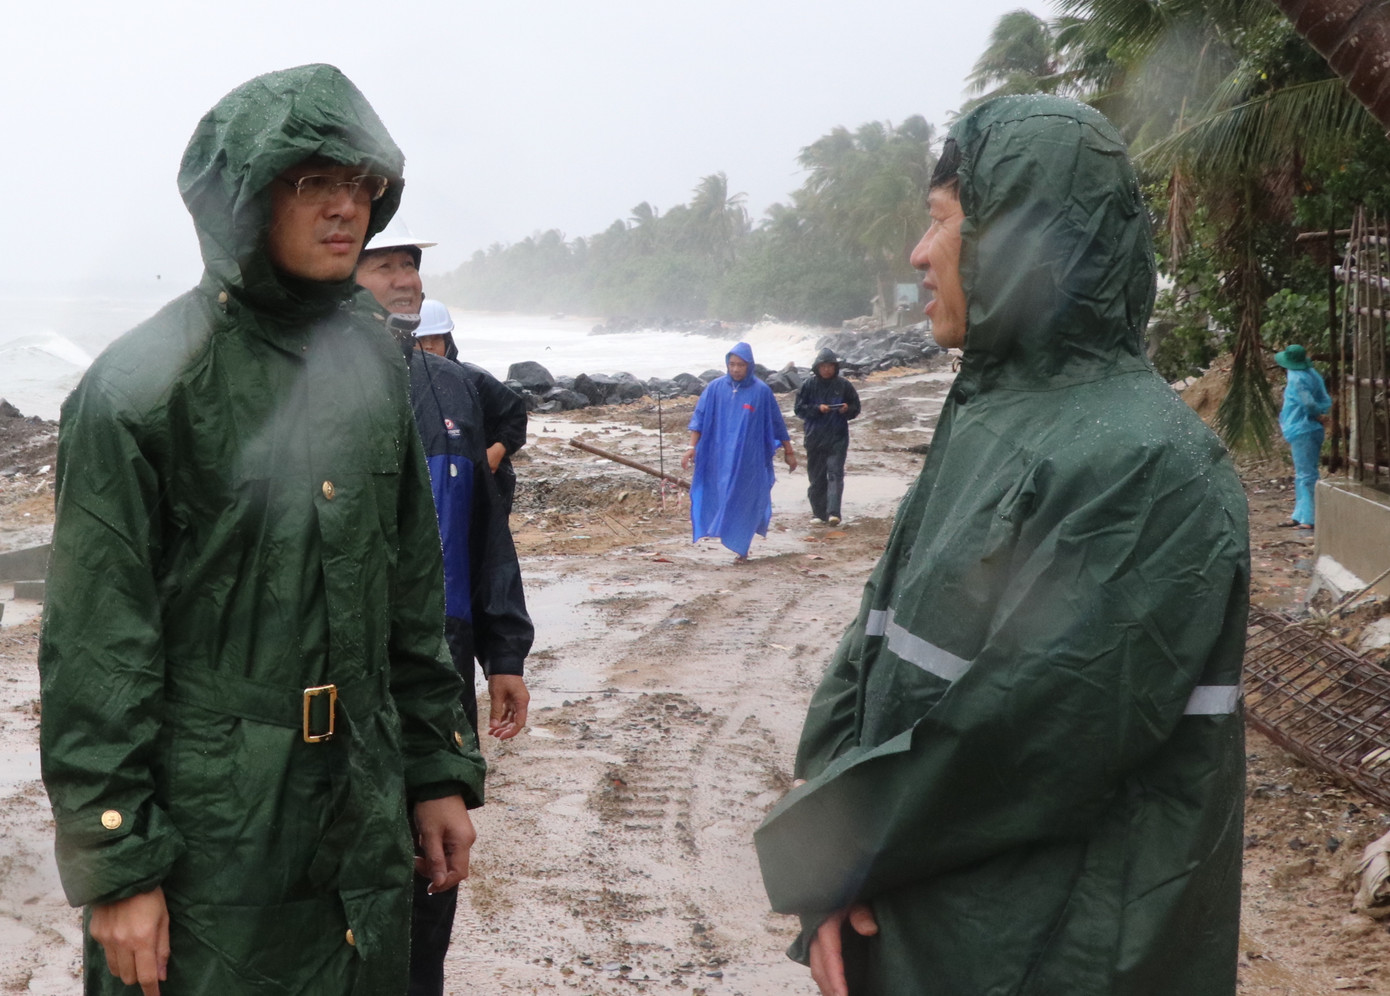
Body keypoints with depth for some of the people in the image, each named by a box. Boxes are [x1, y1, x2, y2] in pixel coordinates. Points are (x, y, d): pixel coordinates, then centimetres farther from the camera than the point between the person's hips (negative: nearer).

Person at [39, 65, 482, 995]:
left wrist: (439, 770, 10)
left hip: (363, 814, 6)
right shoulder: (143, 385, -13)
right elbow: (96, 647, -13)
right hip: (207, 832, -5)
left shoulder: (374, 360, 5)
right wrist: (115, 866, -13)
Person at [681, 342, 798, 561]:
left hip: (750, 458, -1)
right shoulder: (715, 388, 0)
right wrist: (692, 447, -9)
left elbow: (777, 424, 4)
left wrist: (789, 452, 8)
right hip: (721, 457, 2)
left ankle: (740, 547, 13)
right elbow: (699, 418, 1)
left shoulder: (761, 391, -4)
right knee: (722, 499, 2)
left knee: (745, 501, 1)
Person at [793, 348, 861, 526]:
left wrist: (847, 409, -13)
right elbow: (800, 408, 0)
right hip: (814, 437, 1)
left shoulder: (843, 385, 3)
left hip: (837, 438, -1)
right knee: (817, 477, 6)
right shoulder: (809, 385, 2)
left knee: (835, 473, -11)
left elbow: (856, 407, 9)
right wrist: (817, 409, -15)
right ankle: (818, 513, 15)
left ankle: (833, 512, -18)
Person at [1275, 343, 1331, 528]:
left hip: (1301, 431, -9)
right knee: (1303, 474, 17)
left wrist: (1317, 415, -3)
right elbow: (1326, 402, 11)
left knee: (1306, 475, -7)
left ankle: (1310, 518, -5)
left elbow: (1308, 403, -21)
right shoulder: (1313, 375, 12)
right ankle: (1301, 515, 23)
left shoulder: (1296, 379, -15)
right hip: (1314, 430, 9)